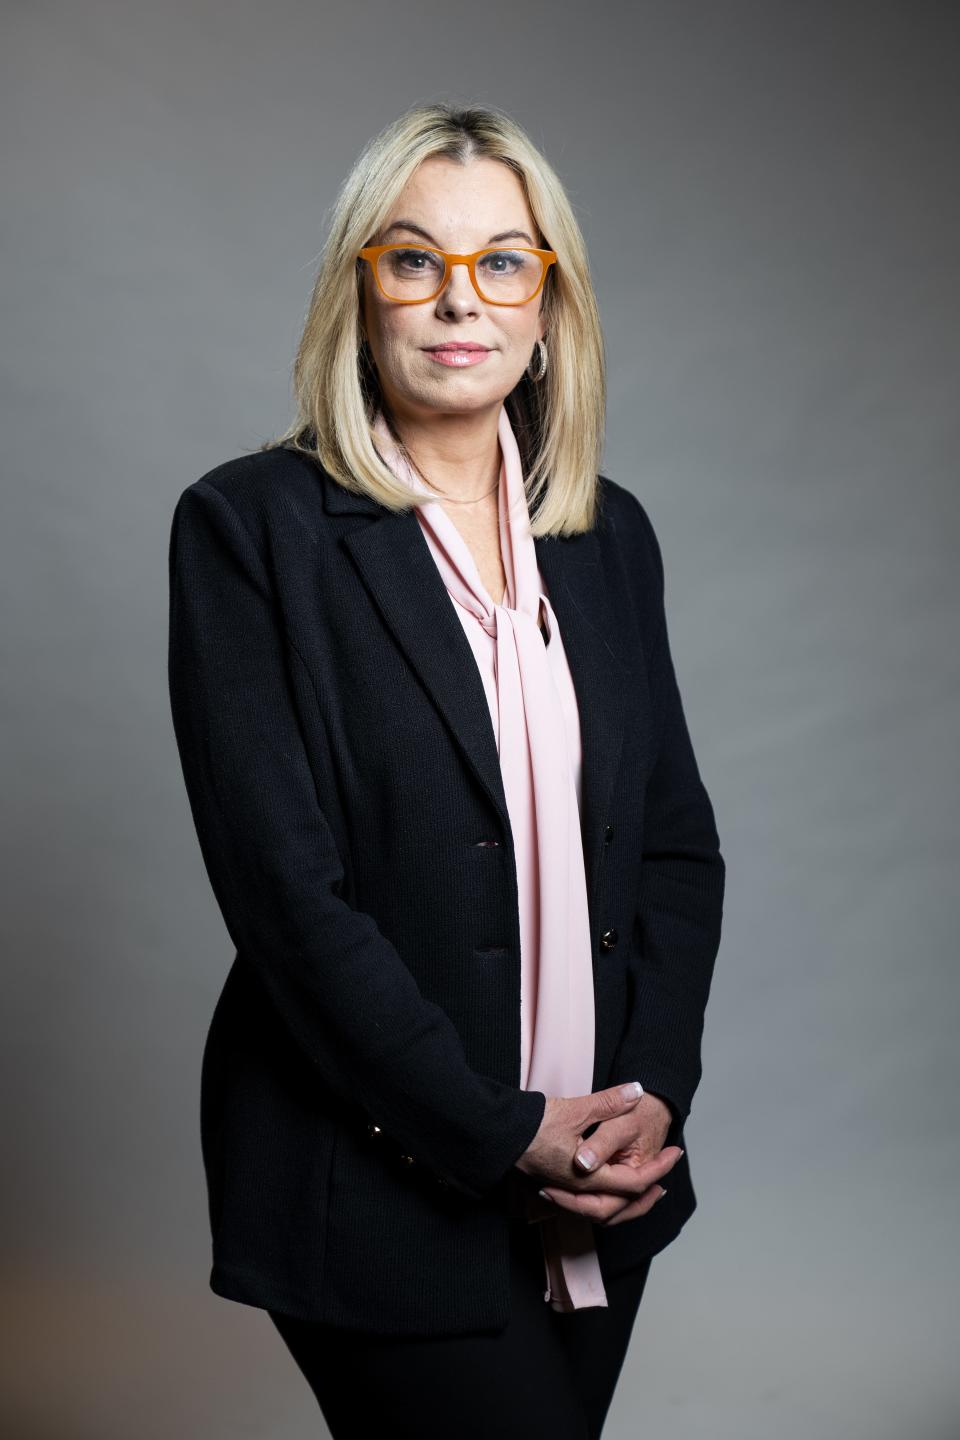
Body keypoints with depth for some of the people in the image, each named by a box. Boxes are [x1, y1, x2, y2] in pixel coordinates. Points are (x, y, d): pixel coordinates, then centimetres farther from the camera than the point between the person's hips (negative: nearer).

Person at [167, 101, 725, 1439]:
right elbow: (285, 886, -13)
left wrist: (653, 1091, -5)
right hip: (384, 1188, -5)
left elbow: (678, 839, 10)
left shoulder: (607, 533, 8)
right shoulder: (251, 525, -8)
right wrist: (499, 1132, -14)